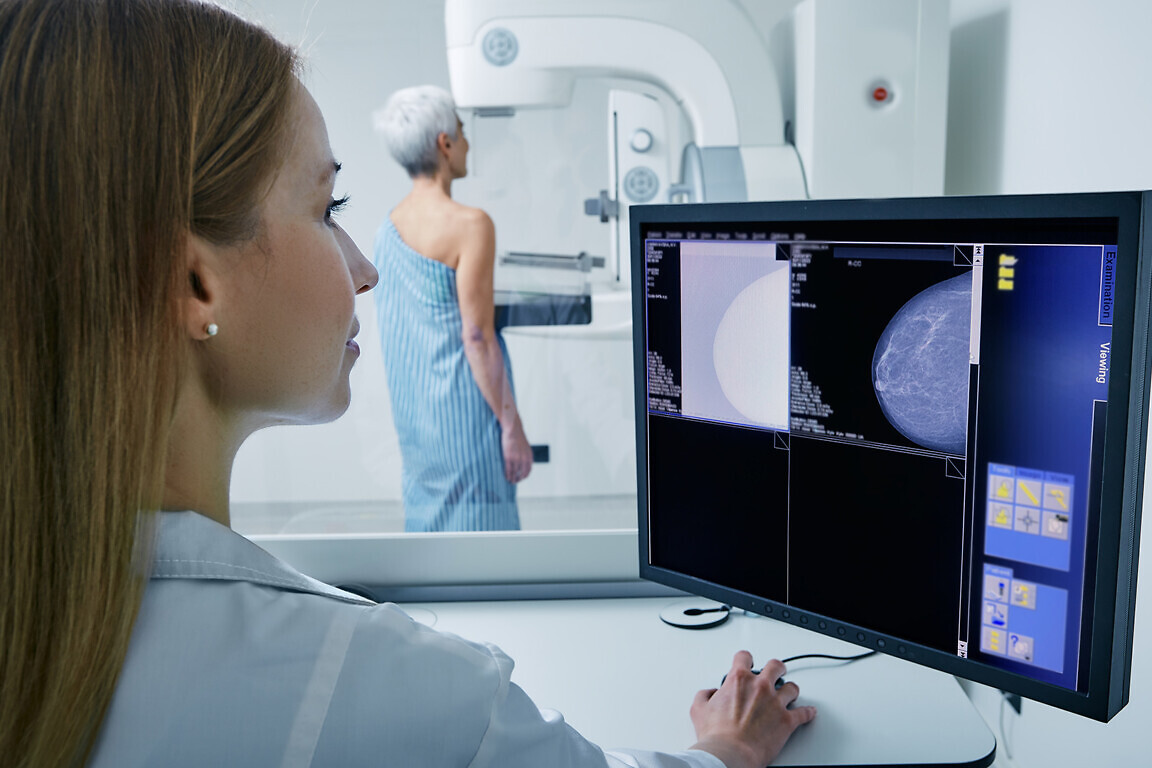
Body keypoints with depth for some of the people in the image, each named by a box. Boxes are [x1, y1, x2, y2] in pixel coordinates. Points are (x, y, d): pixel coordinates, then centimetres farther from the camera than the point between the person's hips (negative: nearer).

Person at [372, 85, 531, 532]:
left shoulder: (388, 226, 7)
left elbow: (392, 332, 13)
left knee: (428, 519, 17)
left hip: (412, 410, 8)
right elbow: (476, 337, -19)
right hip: (464, 408, -8)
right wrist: (512, 427, -13)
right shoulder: (469, 225, -16)